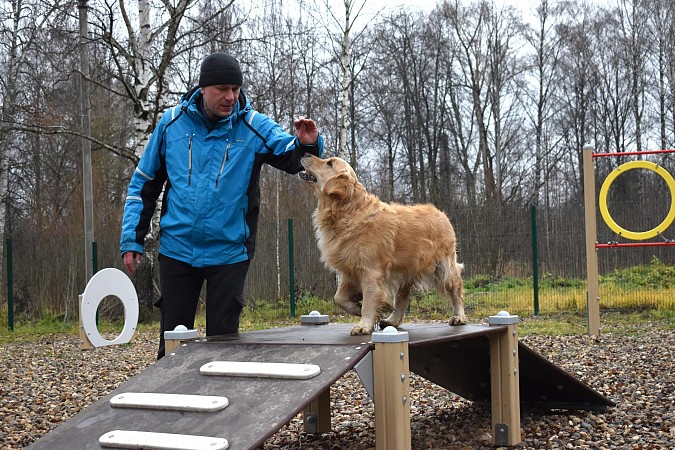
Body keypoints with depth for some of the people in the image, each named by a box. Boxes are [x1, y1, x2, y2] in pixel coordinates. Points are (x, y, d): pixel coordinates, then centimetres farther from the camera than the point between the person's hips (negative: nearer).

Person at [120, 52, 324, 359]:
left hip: (229, 253, -1)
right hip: (176, 250, 1)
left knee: (223, 337, 8)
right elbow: (143, 183, 6)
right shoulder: (173, 123, -1)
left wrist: (308, 144, -35)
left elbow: (293, 159, -11)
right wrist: (132, 239, 3)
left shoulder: (253, 126, -5)